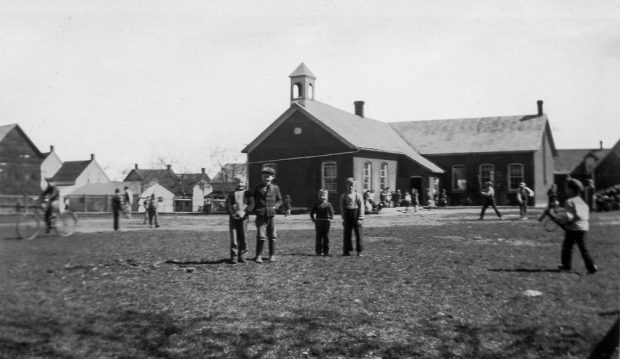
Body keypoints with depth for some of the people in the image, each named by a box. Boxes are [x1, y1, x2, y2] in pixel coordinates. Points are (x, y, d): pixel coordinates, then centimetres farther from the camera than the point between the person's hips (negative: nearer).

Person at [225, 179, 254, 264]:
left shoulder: (248, 193, 13)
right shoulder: (232, 193, 15)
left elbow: (251, 204, 2)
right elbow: (228, 204, 5)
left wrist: (244, 213, -12)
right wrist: (232, 214, -10)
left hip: (244, 217, 0)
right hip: (233, 218, 0)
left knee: (243, 237, -2)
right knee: (234, 238, -4)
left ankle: (242, 256, 6)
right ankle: (234, 257, -2)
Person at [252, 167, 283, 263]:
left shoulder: (275, 188, 8)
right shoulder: (257, 188, 6)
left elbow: (280, 200, 14)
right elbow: (252, 199, 14)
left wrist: (275, 206, -4)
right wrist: (255, 209, 0)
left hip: (271, 215, 1)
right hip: (261, 216, -1)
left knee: (272, 236, 6)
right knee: (261, 236, -8)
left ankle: (272, 255, 17)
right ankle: (258, 256, 0)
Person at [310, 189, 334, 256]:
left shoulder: (328, 204, 3)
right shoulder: (316, 204, 4)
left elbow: (331, 212, 8)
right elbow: (311, 212, 9)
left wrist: (331, 219, -1)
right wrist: (313, 219, 1)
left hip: (326, 222, 0)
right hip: (318, 222, 0)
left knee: (326, 237, 4)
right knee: (319, 237, 2)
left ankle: (326, 251, 11)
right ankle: (319, 251, 7)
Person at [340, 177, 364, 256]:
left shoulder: (358, 195, 0)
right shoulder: (343, 196, 5)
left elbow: (361, 207, -3)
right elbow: (342, 208, 6)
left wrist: (360, 218, -10)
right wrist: (343, 218, 0)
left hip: (356, 214, -2)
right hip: (347, 214, 2)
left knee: (358, 234, -1)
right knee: (347, 234, 6)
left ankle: (359, 251, 6)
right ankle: (347, 250, 17)